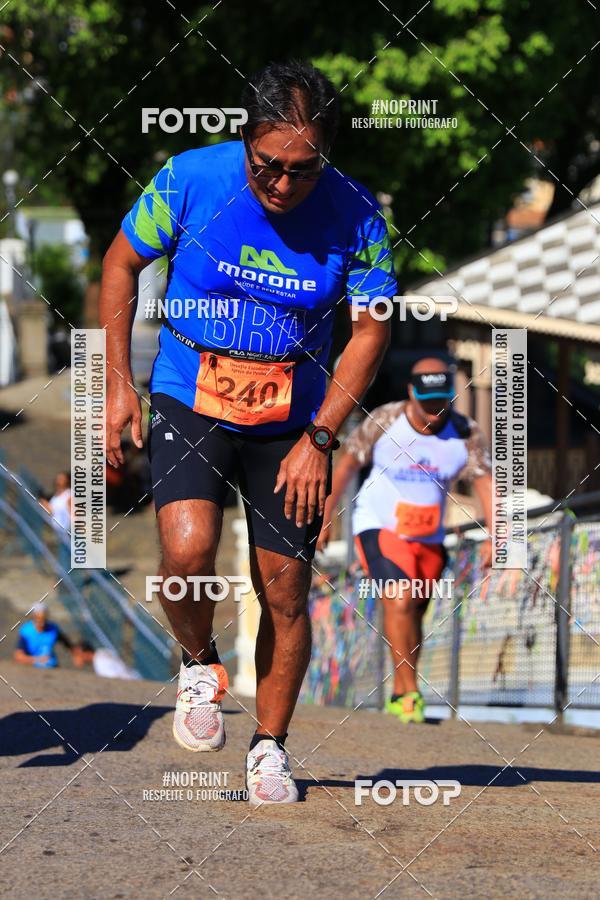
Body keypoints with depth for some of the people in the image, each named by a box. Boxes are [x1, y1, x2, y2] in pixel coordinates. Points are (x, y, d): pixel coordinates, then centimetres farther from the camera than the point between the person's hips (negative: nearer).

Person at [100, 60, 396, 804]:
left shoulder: (354, 214, -13)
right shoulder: (190, 179, -14)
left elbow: (370, 329, -3)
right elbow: (121, 265, 1)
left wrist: (320, 438, -10)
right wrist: (118, 384, -3)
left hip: (293, 421, 1)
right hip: (188, 400, -1)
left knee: (285, 591, 1)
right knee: (188, 550, -24)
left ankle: (270, 749, 22)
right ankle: (199, 665, 8)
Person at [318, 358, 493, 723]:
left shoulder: (466, 433, -9)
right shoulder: (383, 422, -14)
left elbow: (486, 483, -10)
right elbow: (347, 464, -2)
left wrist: (494, 536, -22)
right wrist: (326, 518, 2)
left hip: (429, 536, 4)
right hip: (379, 526, -4)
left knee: (414, 613, 10)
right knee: (399, 601, -21)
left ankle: (398, 697, 27)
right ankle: (411, 693, -19)